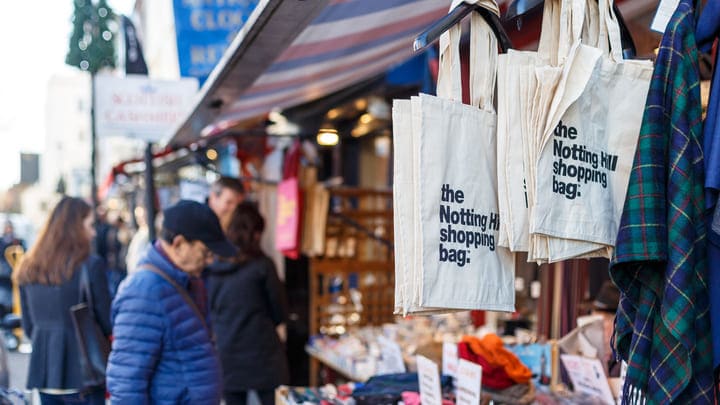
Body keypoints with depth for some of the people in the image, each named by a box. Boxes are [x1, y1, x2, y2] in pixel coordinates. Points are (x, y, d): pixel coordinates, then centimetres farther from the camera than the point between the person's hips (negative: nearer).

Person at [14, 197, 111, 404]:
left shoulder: (29, 268, 6)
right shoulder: (90, 265, -12)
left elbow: (28, 325, 11)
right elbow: (105, 320, -7)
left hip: (43, 370, 6)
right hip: (82, 370, -6)